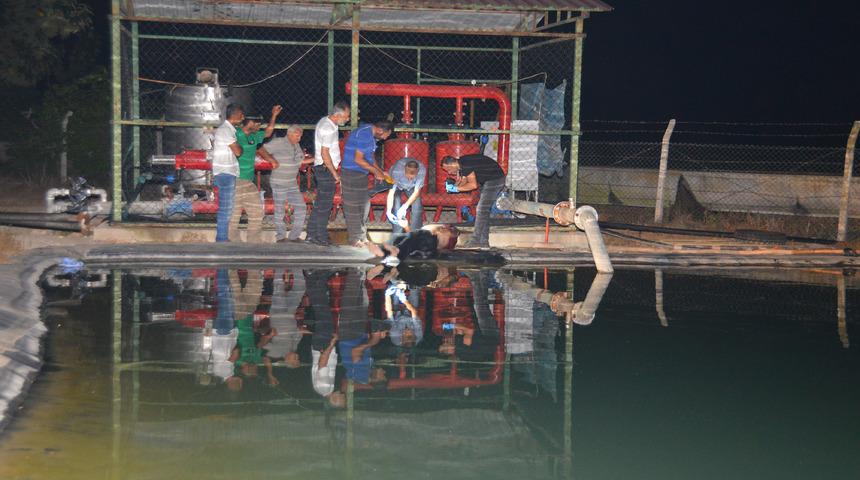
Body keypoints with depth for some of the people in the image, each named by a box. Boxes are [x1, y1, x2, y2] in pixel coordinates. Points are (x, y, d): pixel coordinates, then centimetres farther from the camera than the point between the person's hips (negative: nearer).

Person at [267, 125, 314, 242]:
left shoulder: (296, 145, 7)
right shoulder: (278, 143, -13)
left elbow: (300, 161, 18)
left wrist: (315, 159, 10)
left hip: (292, 183, 7)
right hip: (279, 183, -7)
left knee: (301, 208, 2)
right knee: (279, 211, 3)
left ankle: (294, 236, 11)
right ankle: (280, 237, 16)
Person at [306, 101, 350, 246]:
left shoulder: (325, 122, 12)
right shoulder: (328, 129, -20)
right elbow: (324, 154, -22)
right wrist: (335, 173, -17)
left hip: (321, 168, 10)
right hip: (326, 169, -10)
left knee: (319, 203, 13)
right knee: (325, 205, -4)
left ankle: (311, 234, 18)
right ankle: (321, 237, 1)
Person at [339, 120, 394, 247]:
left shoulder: (371, 135, 11)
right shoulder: (364, 134, -21)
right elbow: (358, 159, -25)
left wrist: (380, 171, 10)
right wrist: (376, 171, -18)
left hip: (361, 174, 10)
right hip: (352, 174, -10)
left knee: (364, 205, 15)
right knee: (353, 207, -4)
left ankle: (361, 236, 23)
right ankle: (354, 239, 2)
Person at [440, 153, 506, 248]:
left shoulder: (465, 165, -22)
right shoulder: (461, 165, 8)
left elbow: (473, 185, -22)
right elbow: (463, 181, 11)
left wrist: (456, 188, -16)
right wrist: (452, 186, -6)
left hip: (494, 179, -11)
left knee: (482, 210, -11)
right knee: (484, 211, 10)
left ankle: (476, 240, -10)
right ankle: (483, 242, 12)